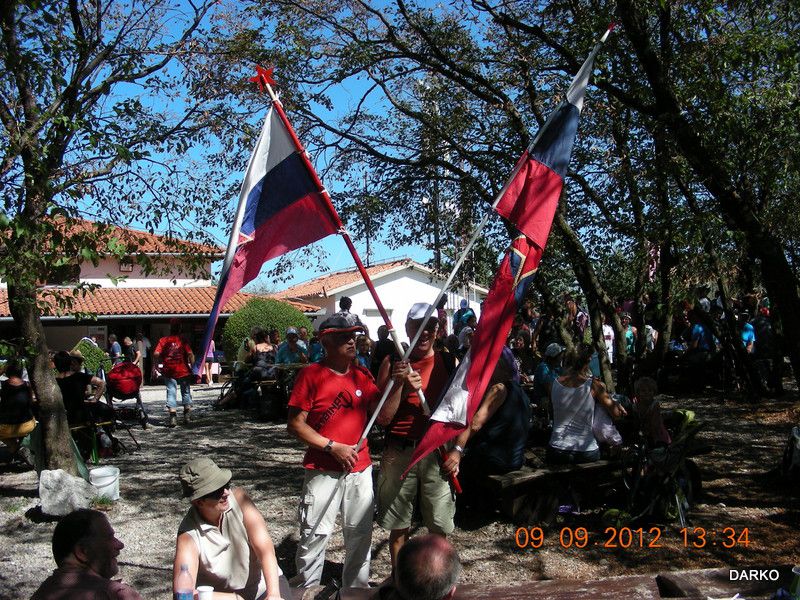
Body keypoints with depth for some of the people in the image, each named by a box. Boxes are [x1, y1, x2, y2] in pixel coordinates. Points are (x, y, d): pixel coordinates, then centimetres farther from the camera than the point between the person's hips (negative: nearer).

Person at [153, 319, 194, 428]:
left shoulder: (163, 340, 0)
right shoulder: (183, 340, -3)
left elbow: (156, 354, -10)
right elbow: (190, 354, -11)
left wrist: (160, 362, 6)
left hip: (169, 371, 1)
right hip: (183, 371, 0)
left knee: (171, 393, 3)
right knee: (186, 392, 13)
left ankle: (173, 417, -5)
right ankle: (187, 415, 12)